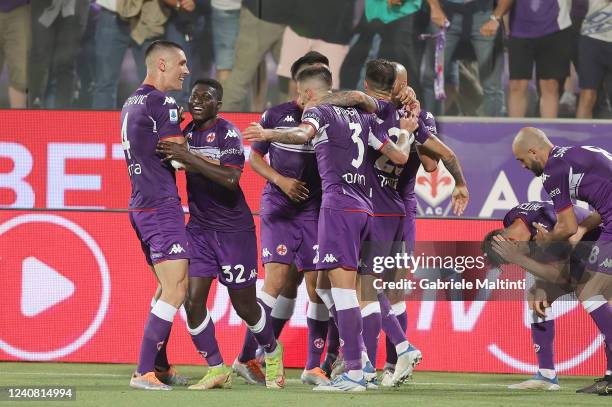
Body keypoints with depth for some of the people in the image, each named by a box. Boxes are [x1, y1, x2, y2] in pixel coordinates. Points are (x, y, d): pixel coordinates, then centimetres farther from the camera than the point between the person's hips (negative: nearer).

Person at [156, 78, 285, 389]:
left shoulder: (228, 133, -15)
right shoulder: (188, 132, 5)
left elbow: (230, 179, -30)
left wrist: (188, 158, -30)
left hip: (233, 231, -6)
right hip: (199, 229, 6)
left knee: (245, 307, 5)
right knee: (193, 302, -7)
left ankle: (272, 352, 34)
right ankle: (217, 371, 4)